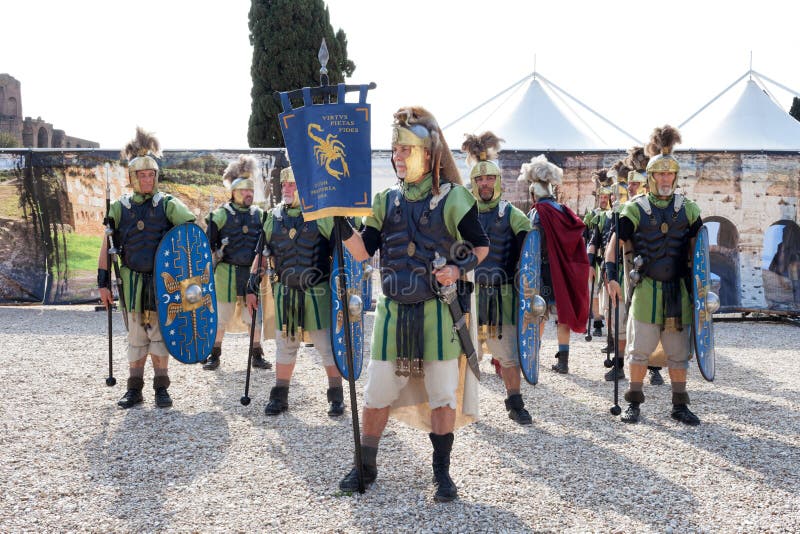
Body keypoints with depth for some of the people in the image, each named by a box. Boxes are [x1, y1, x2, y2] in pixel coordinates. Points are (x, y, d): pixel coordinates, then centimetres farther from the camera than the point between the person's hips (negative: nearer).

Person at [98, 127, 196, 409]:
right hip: (132, 282, 2)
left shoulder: (167, 204, -2)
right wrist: (103, 282, 2)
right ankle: (134, 388, 15)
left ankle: (161, 388, 11)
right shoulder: (120, 207, 3)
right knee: (136, 335, 8)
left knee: (159, 332, 4)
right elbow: (107, 247, 6)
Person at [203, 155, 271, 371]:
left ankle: (257, 355, 18)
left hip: (252, 272, 3)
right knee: (221, 316, 4)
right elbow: (208, 241, 2)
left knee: (254, 316, 7)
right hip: (227, 272, -3)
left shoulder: (259, 214, 9)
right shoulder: (221, 214, -2)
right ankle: (214, 355, 15)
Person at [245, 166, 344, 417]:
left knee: (327, 344, 0)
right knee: (285, 344, 11)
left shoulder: (322, 215, -4)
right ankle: (280, 396, 22)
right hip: (285, 292, 4)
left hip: (318, 292, -3)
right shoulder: (274, 217, 8)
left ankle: (336, 397, 12)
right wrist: (252, 287, 10)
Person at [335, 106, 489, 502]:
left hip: (438, 311, -3)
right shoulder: (386, 201, 7)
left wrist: (460, 268, -16)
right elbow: (363, 251, 1)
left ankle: (441, 473, 17)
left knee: (443, 394, 3)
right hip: (394, 311, 3)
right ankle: (366, 466, 24)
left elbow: (480, 246, 3)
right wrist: (341, 220, -14)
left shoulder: (452, 198, -4)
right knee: (377, 392, 8)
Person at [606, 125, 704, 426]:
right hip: (646, 289, -2)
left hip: (679, 291, 2)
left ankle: (680, 405, 18)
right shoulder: (635, 209, 0)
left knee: (679, 351, 8)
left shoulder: (687, 209, 7)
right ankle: (634, 402, 15)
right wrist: (611, 277, -14)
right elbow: (615, 244, -3)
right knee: (640, 348, 3)